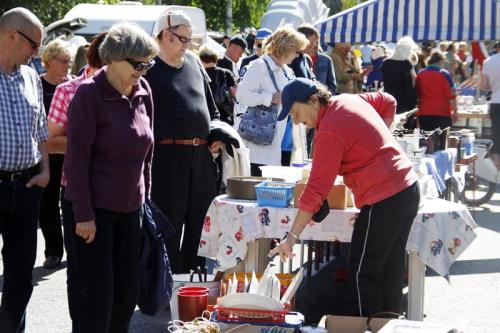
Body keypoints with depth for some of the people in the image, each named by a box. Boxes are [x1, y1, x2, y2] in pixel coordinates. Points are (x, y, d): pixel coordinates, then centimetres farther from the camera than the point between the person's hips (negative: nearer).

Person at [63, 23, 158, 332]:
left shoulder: (143, 90, 5)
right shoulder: (89, 93, -13)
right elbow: (77, 156, -14)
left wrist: (145, 195, 11)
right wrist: (84, 214, -16)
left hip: (130, 206, 6)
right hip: (95, 208, -6)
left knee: (129, 289, 7)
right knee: (99, 293, -4)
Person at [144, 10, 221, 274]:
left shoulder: (193, 62, 15)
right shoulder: (149, 68, -3)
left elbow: (210, 106, 24)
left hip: (201, 154, 6)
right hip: (168, 155, -6)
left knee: (199, 222, 11)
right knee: (169, 225, 0)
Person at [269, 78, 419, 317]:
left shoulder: (330, 131, -17)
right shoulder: (350, 100, 9)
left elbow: (316, 190, -20)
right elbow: (388, 102, 29)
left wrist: (292, 236, -19)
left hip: (383, 201, -10)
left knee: (362, 273, -1)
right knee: (390, 271, 16)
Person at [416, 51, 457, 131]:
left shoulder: (420, 74, 5)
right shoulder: (444, 74, -7)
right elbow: (451, 95, -9)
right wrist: (455, 111, -2)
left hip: (424, 113, 4)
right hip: (442, 113, -4)